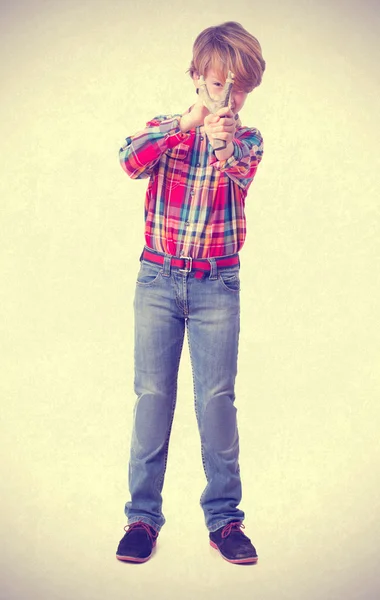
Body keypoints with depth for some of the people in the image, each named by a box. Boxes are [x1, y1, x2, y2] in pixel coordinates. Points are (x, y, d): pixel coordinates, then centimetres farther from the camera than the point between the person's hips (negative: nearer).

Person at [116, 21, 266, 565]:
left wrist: (223, 146, -39)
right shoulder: (164, 128, 6)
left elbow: (239, 179, -17)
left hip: (217, 285, 0)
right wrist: (185, 123, -27)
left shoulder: (248, 140, 6)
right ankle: (143, 515, 17)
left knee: (218, 398, 1)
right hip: (158, 279, 1)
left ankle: (224, 518, 16)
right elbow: (131, 162, -15)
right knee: (152, 395, 4)